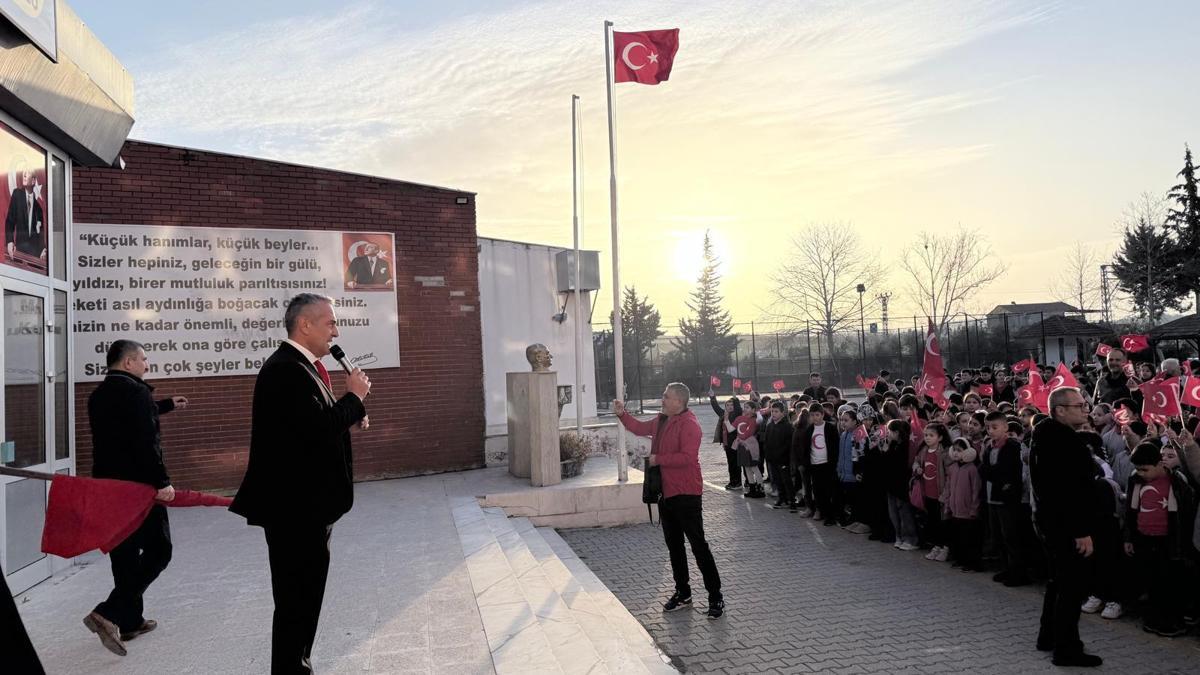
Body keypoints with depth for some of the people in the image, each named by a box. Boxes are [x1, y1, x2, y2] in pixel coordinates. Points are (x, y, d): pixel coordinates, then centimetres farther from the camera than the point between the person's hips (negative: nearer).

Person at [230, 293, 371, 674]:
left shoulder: (301, 366, 13)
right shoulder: (285, 369, -20)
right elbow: (318, 430, -29)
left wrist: (349, 418, 2)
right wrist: (354, 397, -15)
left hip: (307, 505, 11)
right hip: (294, 507, -11)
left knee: (304, 599, 20)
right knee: (295, 602, 0)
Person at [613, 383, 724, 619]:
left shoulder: (688, 424, -18)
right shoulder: (661, 421, 10)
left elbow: (688, 457, -28)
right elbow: (640, 428, 27)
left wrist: (659, 459, -19)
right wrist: (622, 414, 13)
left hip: (686, 493, -9)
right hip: (666, 492, 9)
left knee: (698, 544, -4)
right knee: (674, 544, 16)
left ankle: (716, 597, 5)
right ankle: (683, 593, 28)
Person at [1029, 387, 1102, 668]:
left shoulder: (1046, 438, 11)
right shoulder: (1065, 441, -22)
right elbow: (1072, 491, -27)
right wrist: (1083, 531, -25)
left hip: (1051, 521, 11)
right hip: (1066, 525, -11)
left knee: (1060, 579, 20)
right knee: (1074, 584, -3)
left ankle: (1049, 636, 28)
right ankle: (1066, 648, 3)